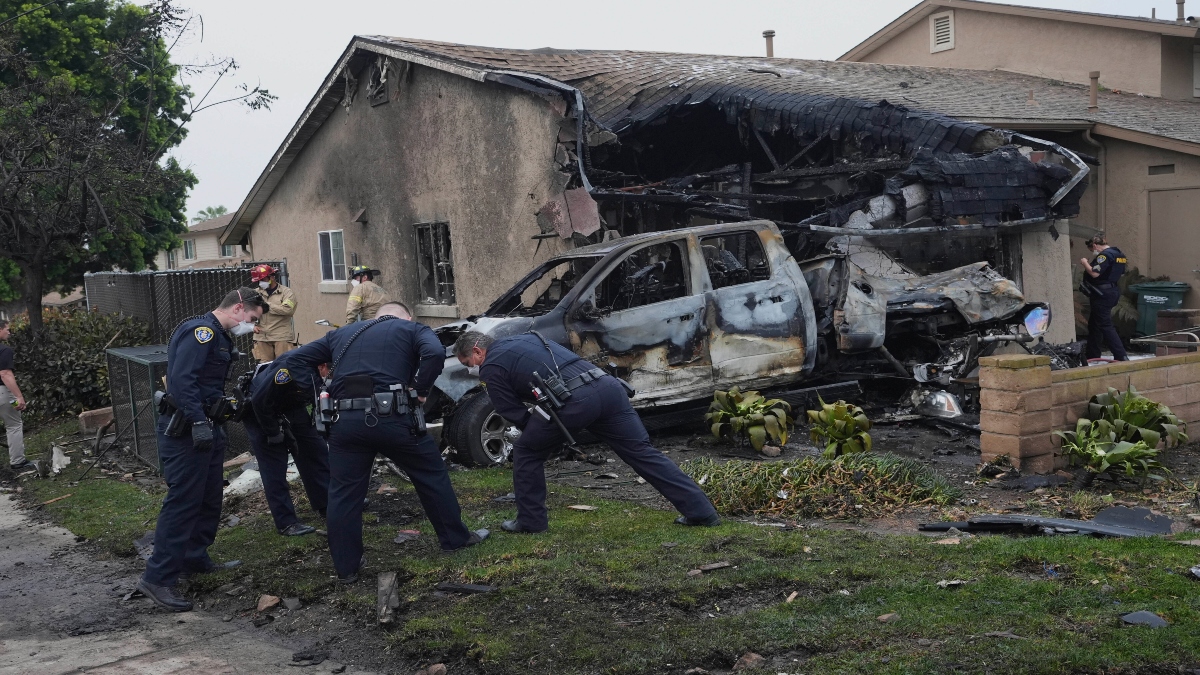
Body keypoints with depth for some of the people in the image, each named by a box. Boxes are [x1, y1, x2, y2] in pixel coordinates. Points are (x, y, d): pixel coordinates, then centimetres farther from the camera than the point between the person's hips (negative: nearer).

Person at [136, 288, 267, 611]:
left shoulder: (219, 337, 18)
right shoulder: (200, 330, -15)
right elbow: (182, 379, -26)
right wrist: (198, 422, -29)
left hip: (206, 428, 11)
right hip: (186, 430, -11)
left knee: (209, 499, 16)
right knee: (183, 501, -10)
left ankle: (194, 560, 29)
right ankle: (158, 578, -7)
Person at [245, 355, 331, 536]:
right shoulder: (294, 367, -40)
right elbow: (260, 401, -30)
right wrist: (274, 433, -19)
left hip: (291, 407, 7)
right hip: (259, 410, -7)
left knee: (316, 450, 6)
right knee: (274, 467, -7)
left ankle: (328, 505, 19)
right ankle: (286, 522, 0)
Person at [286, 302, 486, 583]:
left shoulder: (340, 334, 25)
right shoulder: (412, 330, 13)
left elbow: (294, 359, 21)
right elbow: (435, 353, -10)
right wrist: (420, 389, 1)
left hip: (345, 421, 3)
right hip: (390, 417, -3)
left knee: (344, 494, 13)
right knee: (432, 475, 16)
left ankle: (346, 567, 17)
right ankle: (455, 539, 26)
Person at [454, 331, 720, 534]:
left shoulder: (491, 368, 11)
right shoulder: (526, 338, 33)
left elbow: (514, 414, 12)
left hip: (574, 401, -7)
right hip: (606, 385, 7)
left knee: (526, 453, 16)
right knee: (642, 452, 9)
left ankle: (531, 521, 20)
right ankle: (701, 511, 6)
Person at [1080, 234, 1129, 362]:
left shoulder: (1104, 255, -17)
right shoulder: (1118, 254, 15)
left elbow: (1094, 273, -25)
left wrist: (1085, 263, -9)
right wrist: (1090, 264, 15)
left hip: (1102, 295, -11)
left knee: (1105, 326, -10)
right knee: (1094, 325, 18)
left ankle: (1121, 356, -15)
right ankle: (1092, 356, 25)